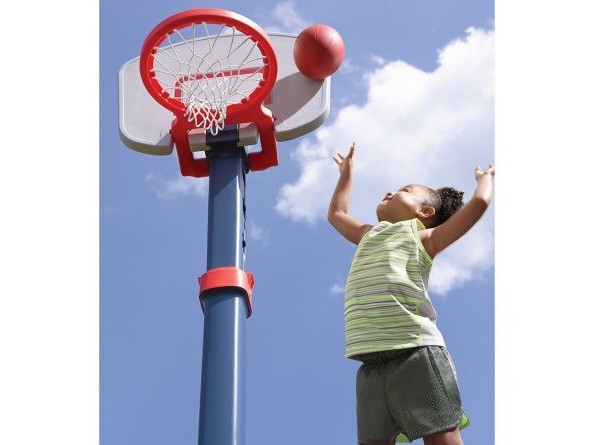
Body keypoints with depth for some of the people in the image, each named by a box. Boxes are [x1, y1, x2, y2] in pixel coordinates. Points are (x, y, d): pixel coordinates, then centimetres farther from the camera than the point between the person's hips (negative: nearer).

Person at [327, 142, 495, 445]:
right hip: (372, 364, 6)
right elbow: (336, 214, 48)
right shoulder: (370, 236, 30)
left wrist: (485, 177, 25)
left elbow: (479, 202, 6)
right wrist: (346, 174, 54)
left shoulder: (422, 237, 13)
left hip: (416, 352, -5)